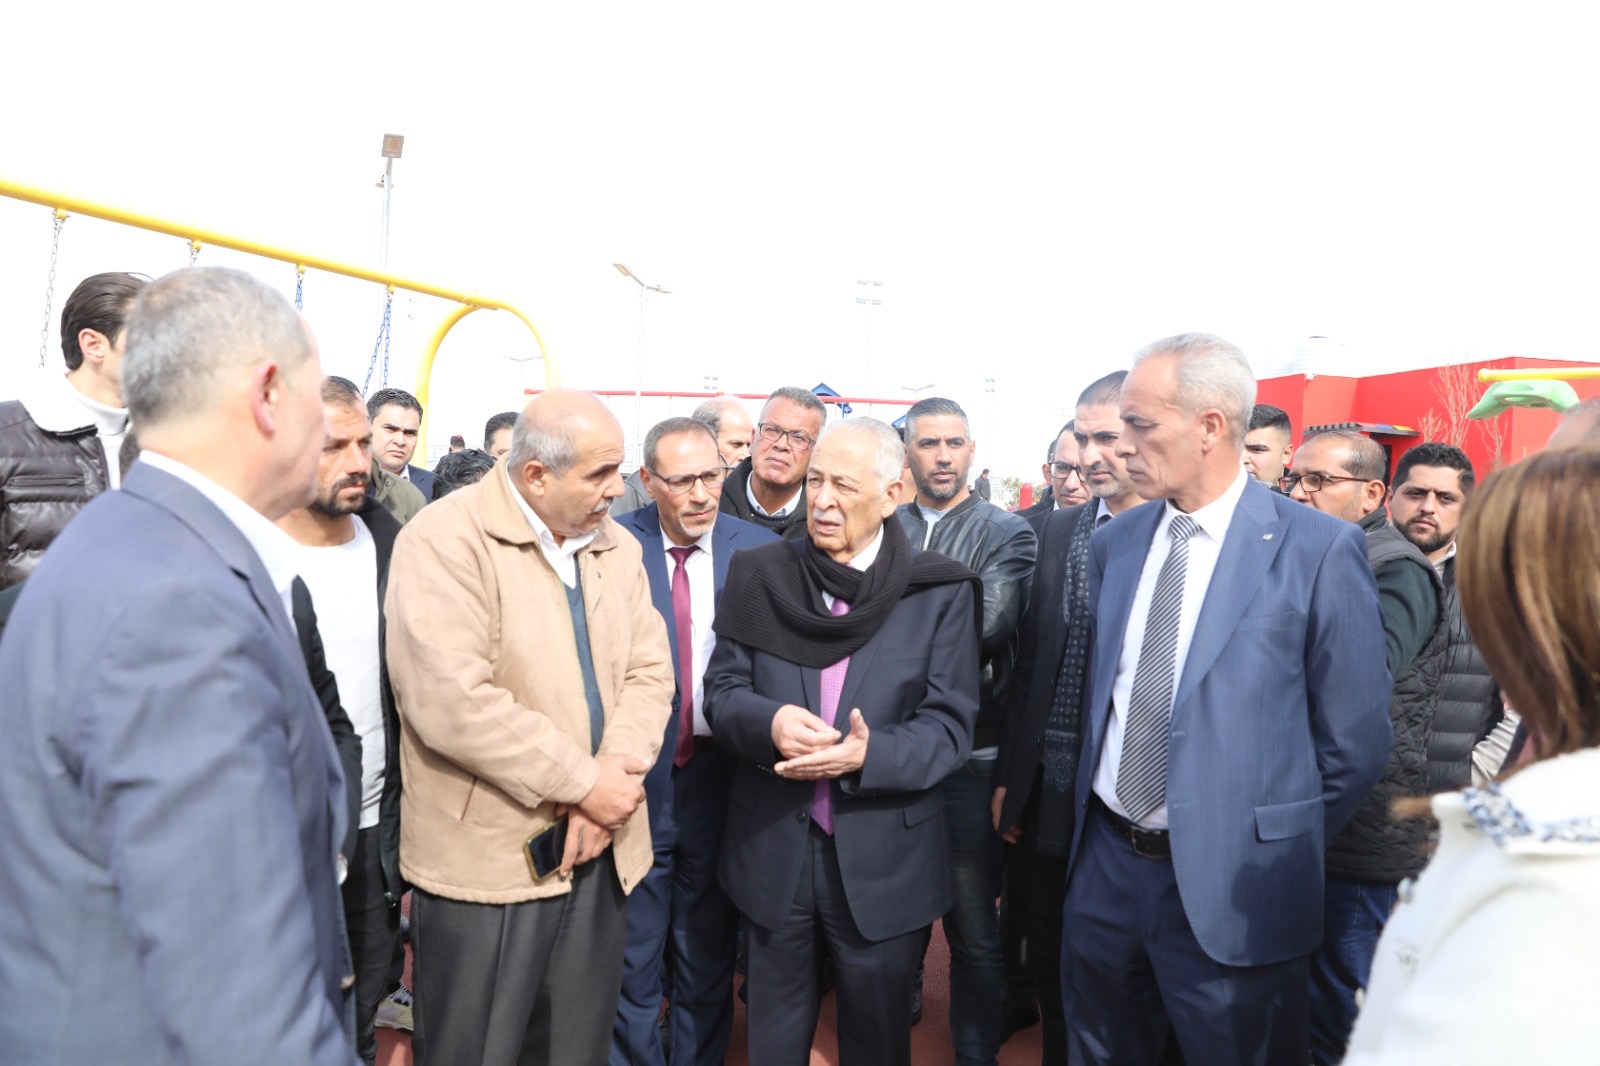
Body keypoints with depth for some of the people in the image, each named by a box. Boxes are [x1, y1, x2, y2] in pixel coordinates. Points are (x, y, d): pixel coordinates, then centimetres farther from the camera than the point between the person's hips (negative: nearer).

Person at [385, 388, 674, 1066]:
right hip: (486, 855, -6)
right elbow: (452, 703, -24)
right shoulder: (446, 541, -15)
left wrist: (615, 770, -15)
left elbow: (648, 673, 3)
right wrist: (584, 783, -18)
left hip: (598, 852, 6)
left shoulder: (617, 548, 7)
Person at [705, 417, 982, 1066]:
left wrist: (869, 754, -27)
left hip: (885, 858, -1)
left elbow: (949, 724, -9)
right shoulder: (759, 574, 0)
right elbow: (722, 690, -1)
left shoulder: (941, 592, -7)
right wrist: (770, 720, -22)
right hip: (772, 848, 2)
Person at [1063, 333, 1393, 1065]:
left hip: (1232, 885, -5)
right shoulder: (1113, 544, 4)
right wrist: (1095, 805, 9)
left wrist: (1282, 849, 1)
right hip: (1102, 865, 5)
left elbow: (1356, 740, -6)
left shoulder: (1320, 550, -12)